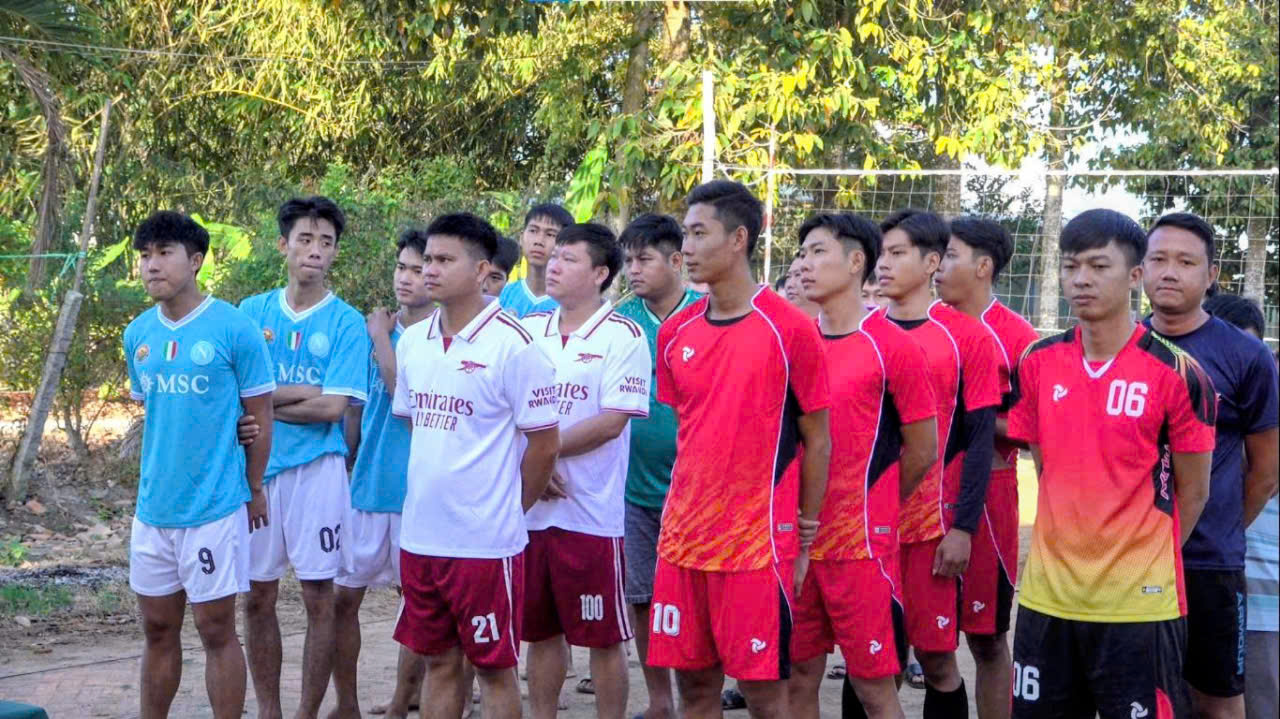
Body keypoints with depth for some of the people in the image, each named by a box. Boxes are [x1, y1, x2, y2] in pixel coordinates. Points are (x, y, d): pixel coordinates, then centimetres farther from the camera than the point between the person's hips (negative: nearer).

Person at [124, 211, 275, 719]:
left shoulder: (234, 329, -10)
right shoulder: (138, 334, 6)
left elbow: (260, 415, -4)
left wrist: (253, 489, 0)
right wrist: (155, 476, 15)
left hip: (216, 506, -5)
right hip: (153, 505, 5)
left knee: (216, 630, 2)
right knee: (158, 629, 14)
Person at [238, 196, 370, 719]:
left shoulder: (346, 323, -2)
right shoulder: (253, 312, 6)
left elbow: (332, 407, -11)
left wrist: (264, 399, -8)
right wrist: (306, 390, -11)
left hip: (316, 469, -3)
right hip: (256, 466, 3)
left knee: (319, 598, 1)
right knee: (257, 598, 8)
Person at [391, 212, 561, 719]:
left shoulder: (512, 344, -13)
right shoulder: (413, 340, 7)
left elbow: (544, 442, -8)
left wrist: (507, 509, 1)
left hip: (486, 540, -6)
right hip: (420, 537, 6)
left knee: (494, 668, 4)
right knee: (438, 661, 15)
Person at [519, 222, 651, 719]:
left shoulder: (622, 336, -7)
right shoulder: (528, 330, 9)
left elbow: (612, 421, -14)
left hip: (591, 511, -5)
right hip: (528, 506, 5)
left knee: (603, 637, 3)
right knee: (540, 631, 14)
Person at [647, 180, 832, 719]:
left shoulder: (790, 329, -8)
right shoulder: (676, 332, 7)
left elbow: (816, 440, -3)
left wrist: (804, 538, -2)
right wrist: (687, 509, 12)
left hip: (758, 542, -5)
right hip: (683, 538, 5)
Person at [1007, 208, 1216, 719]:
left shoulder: (1177, 374, -9)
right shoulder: (1039, 364, 3)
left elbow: (1192, 492, -2)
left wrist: (1144, 563, 2)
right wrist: (1067, 545, 9)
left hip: (1139, 601, -4)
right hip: (1048, 595, 4)